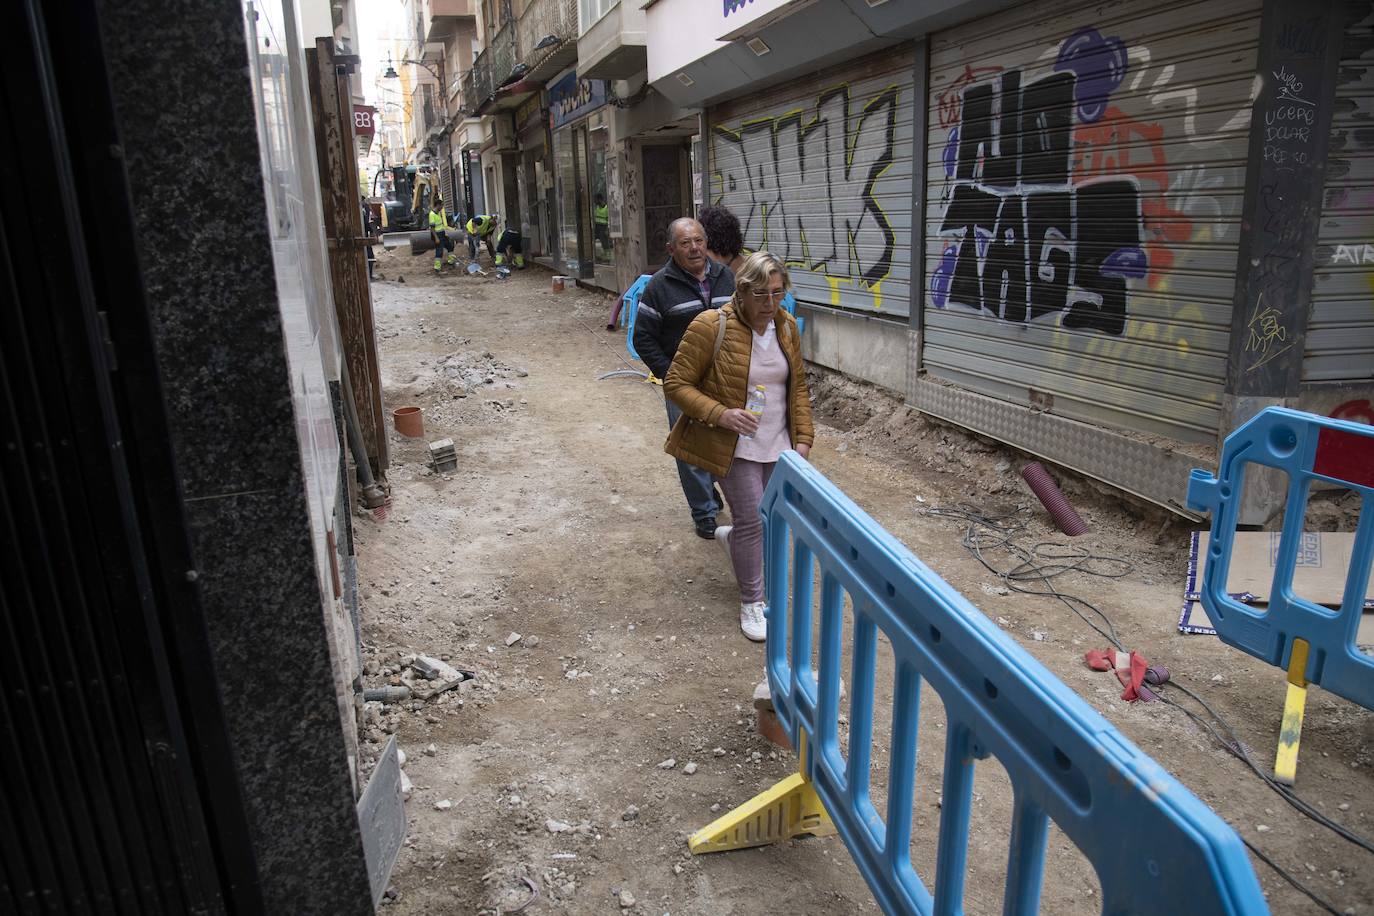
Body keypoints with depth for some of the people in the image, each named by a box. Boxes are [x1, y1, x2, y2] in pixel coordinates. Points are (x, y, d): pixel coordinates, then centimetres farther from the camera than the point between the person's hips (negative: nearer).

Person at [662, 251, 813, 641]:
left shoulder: (786, 327, 1)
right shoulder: (711, 326, -17)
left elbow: (798, 386, 11)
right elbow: (676, 384, -13)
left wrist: (803, 438, 3)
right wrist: (719, 414, -25)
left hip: (777, 444, 6)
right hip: (735, 445, -6)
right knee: (752, 520, -5)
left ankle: (732, 536, 51)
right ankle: (752, 601, 14)